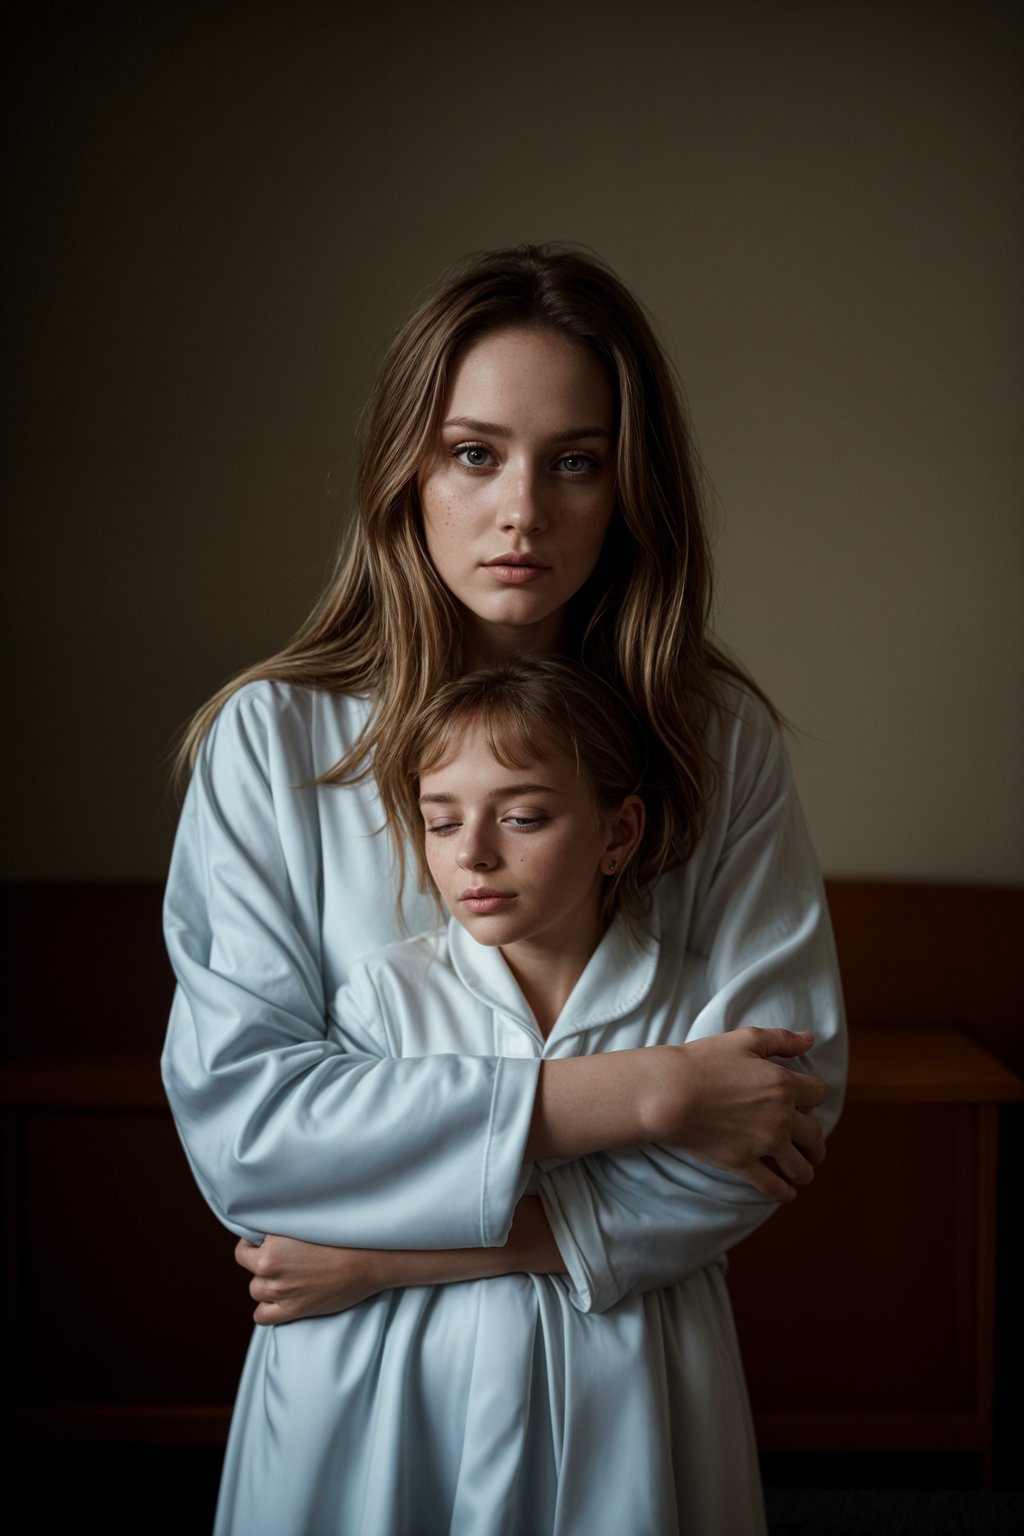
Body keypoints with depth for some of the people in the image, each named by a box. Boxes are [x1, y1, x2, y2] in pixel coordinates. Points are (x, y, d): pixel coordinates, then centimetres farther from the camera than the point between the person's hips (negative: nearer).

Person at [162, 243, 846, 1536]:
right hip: (355, 1393, -1)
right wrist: (633, 1093, -20)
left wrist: (418, 1243, -17)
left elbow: (793, 1090, -11)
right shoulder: (272, 737, -9)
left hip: (631, 1387, 1)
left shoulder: (719, 741, -6)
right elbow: (234, 1111, -17)